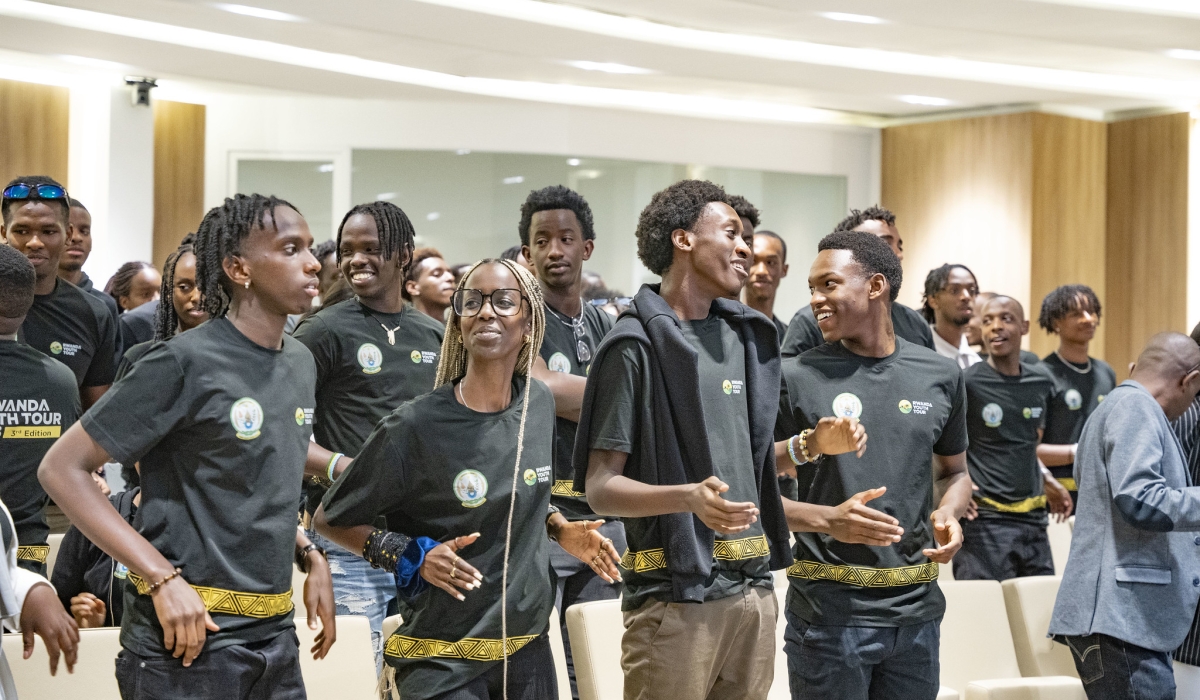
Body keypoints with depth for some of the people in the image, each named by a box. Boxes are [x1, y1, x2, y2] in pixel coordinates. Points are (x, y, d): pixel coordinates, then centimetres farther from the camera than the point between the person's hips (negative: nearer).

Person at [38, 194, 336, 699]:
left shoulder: (301, 364, 9)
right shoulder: (184, 363, -13)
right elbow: (62, 469, -13)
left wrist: (310, 557, 8)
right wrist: (163, 577, -20)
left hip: (275, 637, 7)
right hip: (189, 638, -7)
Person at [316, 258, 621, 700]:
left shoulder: (538, 403, 1)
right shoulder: (416, 426, -16)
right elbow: (330, 520, -7)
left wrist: (562, 529, 3)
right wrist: (412, 557, -19)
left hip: (528, 646, 5)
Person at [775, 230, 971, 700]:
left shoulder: (941, 376, 6)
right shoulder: (796, 378, -4)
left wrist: (948, 513, -2)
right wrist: (831, 520, -20)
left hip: (916, 608, 3)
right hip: (828, 609, -3)